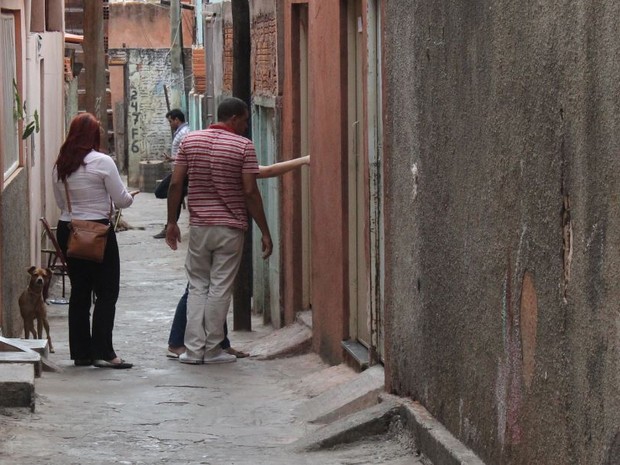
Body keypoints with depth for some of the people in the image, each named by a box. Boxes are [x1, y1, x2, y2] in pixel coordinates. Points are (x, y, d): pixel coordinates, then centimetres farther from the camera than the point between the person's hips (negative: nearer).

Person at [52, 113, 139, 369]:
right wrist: (130, 196, 13)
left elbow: (60, 203, 13)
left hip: (67, 230, 6)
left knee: (79, 291, 12)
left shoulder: (60, 166, 4)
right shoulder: (102, 162, -12)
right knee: (106, 293, 0)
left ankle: (80, 352, 13)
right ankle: (102, 352, -6)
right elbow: (121, 201, -8)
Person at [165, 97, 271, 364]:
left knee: (197, 286, 11)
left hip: (199, 225, 3)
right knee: (220, 287, 3)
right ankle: (212, 350, 7)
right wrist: (265, 232, -6)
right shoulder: (244, 146, -7)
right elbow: (250, 192, -11)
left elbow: (175, 184, 0)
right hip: (230, 227, -3)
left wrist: (172, 222, 9)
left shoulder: (190, 140, 4)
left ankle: (193, 349, 4)